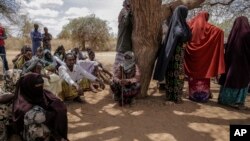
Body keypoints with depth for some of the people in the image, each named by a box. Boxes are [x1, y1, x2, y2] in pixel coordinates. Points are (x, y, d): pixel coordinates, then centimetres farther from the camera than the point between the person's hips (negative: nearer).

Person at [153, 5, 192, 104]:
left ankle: (169, 95, 17)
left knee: (171, 74, 11)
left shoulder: (173, 23, 12)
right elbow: (186, 36, -28)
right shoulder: (179, 24, -13)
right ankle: (177, 97, 6)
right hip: (178, 54, -8)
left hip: (171, 53, 8)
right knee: (178, 75, 0)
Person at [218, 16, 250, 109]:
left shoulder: (232, 33, 5)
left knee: (229, 79, 10)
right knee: (242, 81, 3)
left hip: (231, 61, 4)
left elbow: (227, 49, 7)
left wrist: (228, 61, 14)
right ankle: (238, 102, 2)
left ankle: (224, 99, 15)